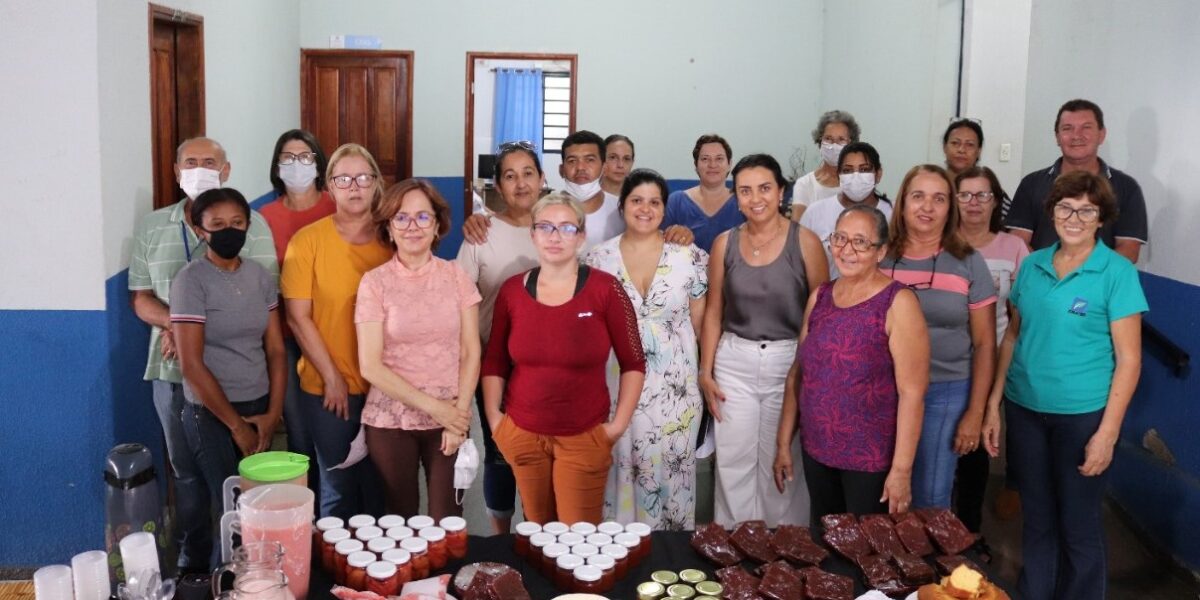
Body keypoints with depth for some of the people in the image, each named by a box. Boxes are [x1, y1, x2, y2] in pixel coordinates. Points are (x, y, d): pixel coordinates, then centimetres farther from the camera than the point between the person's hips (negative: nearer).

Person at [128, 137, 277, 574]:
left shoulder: (253, 225, -1)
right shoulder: (151, 227, 9)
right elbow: (140, 298, 7)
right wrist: (175, 323, -14)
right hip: (173, 371, 3)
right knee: (187, 471, 13)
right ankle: (191, 562, 27)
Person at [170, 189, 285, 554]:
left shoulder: (261, 277, 4)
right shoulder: (190, 281, -12)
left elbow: (275, 350, 6)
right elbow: (191, 365, -15)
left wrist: (272, 414, -4)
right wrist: (236, 424, -10)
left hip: (259, 407, 5)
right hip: (211, 413, -4)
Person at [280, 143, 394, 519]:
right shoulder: (308, 240, -5)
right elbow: (298, 317, -6)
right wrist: (332, 378, -8)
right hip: (328, 388, -2)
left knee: (379, 487, 12)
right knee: (339, 489, 8)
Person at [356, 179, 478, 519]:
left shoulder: (456, 276, 2)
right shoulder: (374, 282, -4)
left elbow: (471, 352, 3)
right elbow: (370, 366, -7)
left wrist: (459, 413, -8)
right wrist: (433, 407, -11)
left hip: (451, 417, 1)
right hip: (390, 421, -1)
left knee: (447, 522, 2)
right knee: (401, 521, 10)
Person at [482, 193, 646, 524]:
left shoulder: (605, 288, -7)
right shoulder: (512, 290, 1)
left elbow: (633, 363, -2)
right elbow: (494, 362, 11)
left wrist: (619, 424, -5)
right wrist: (493, 416, 5)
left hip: (585, 437, -2)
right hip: (522, 435, 2)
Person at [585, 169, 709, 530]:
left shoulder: (690, 257, -1)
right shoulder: (599, 259, 2)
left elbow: (699, 322, 5)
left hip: (675, 388, 0)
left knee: (669, 472, 5)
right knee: (621, 471, 6)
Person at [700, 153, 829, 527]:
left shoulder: (805, 241, -6)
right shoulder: (725, 243, 2)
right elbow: (714, 311, 7)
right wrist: (706, 372, 3)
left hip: (790, 362, -2)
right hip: (734, 362, 2)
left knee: (782, 464, 8)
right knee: (734, 463, 7)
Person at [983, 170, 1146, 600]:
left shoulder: (1118, 272, -9)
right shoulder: (1032, 264, 4)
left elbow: (1128, 359, -9)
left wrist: (1107, 433, -13)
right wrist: (993, 405, 6)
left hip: (1083, 415, -4)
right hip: (1024, 409, 4)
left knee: (1078, 525, 9)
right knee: (1036, 518, 17)